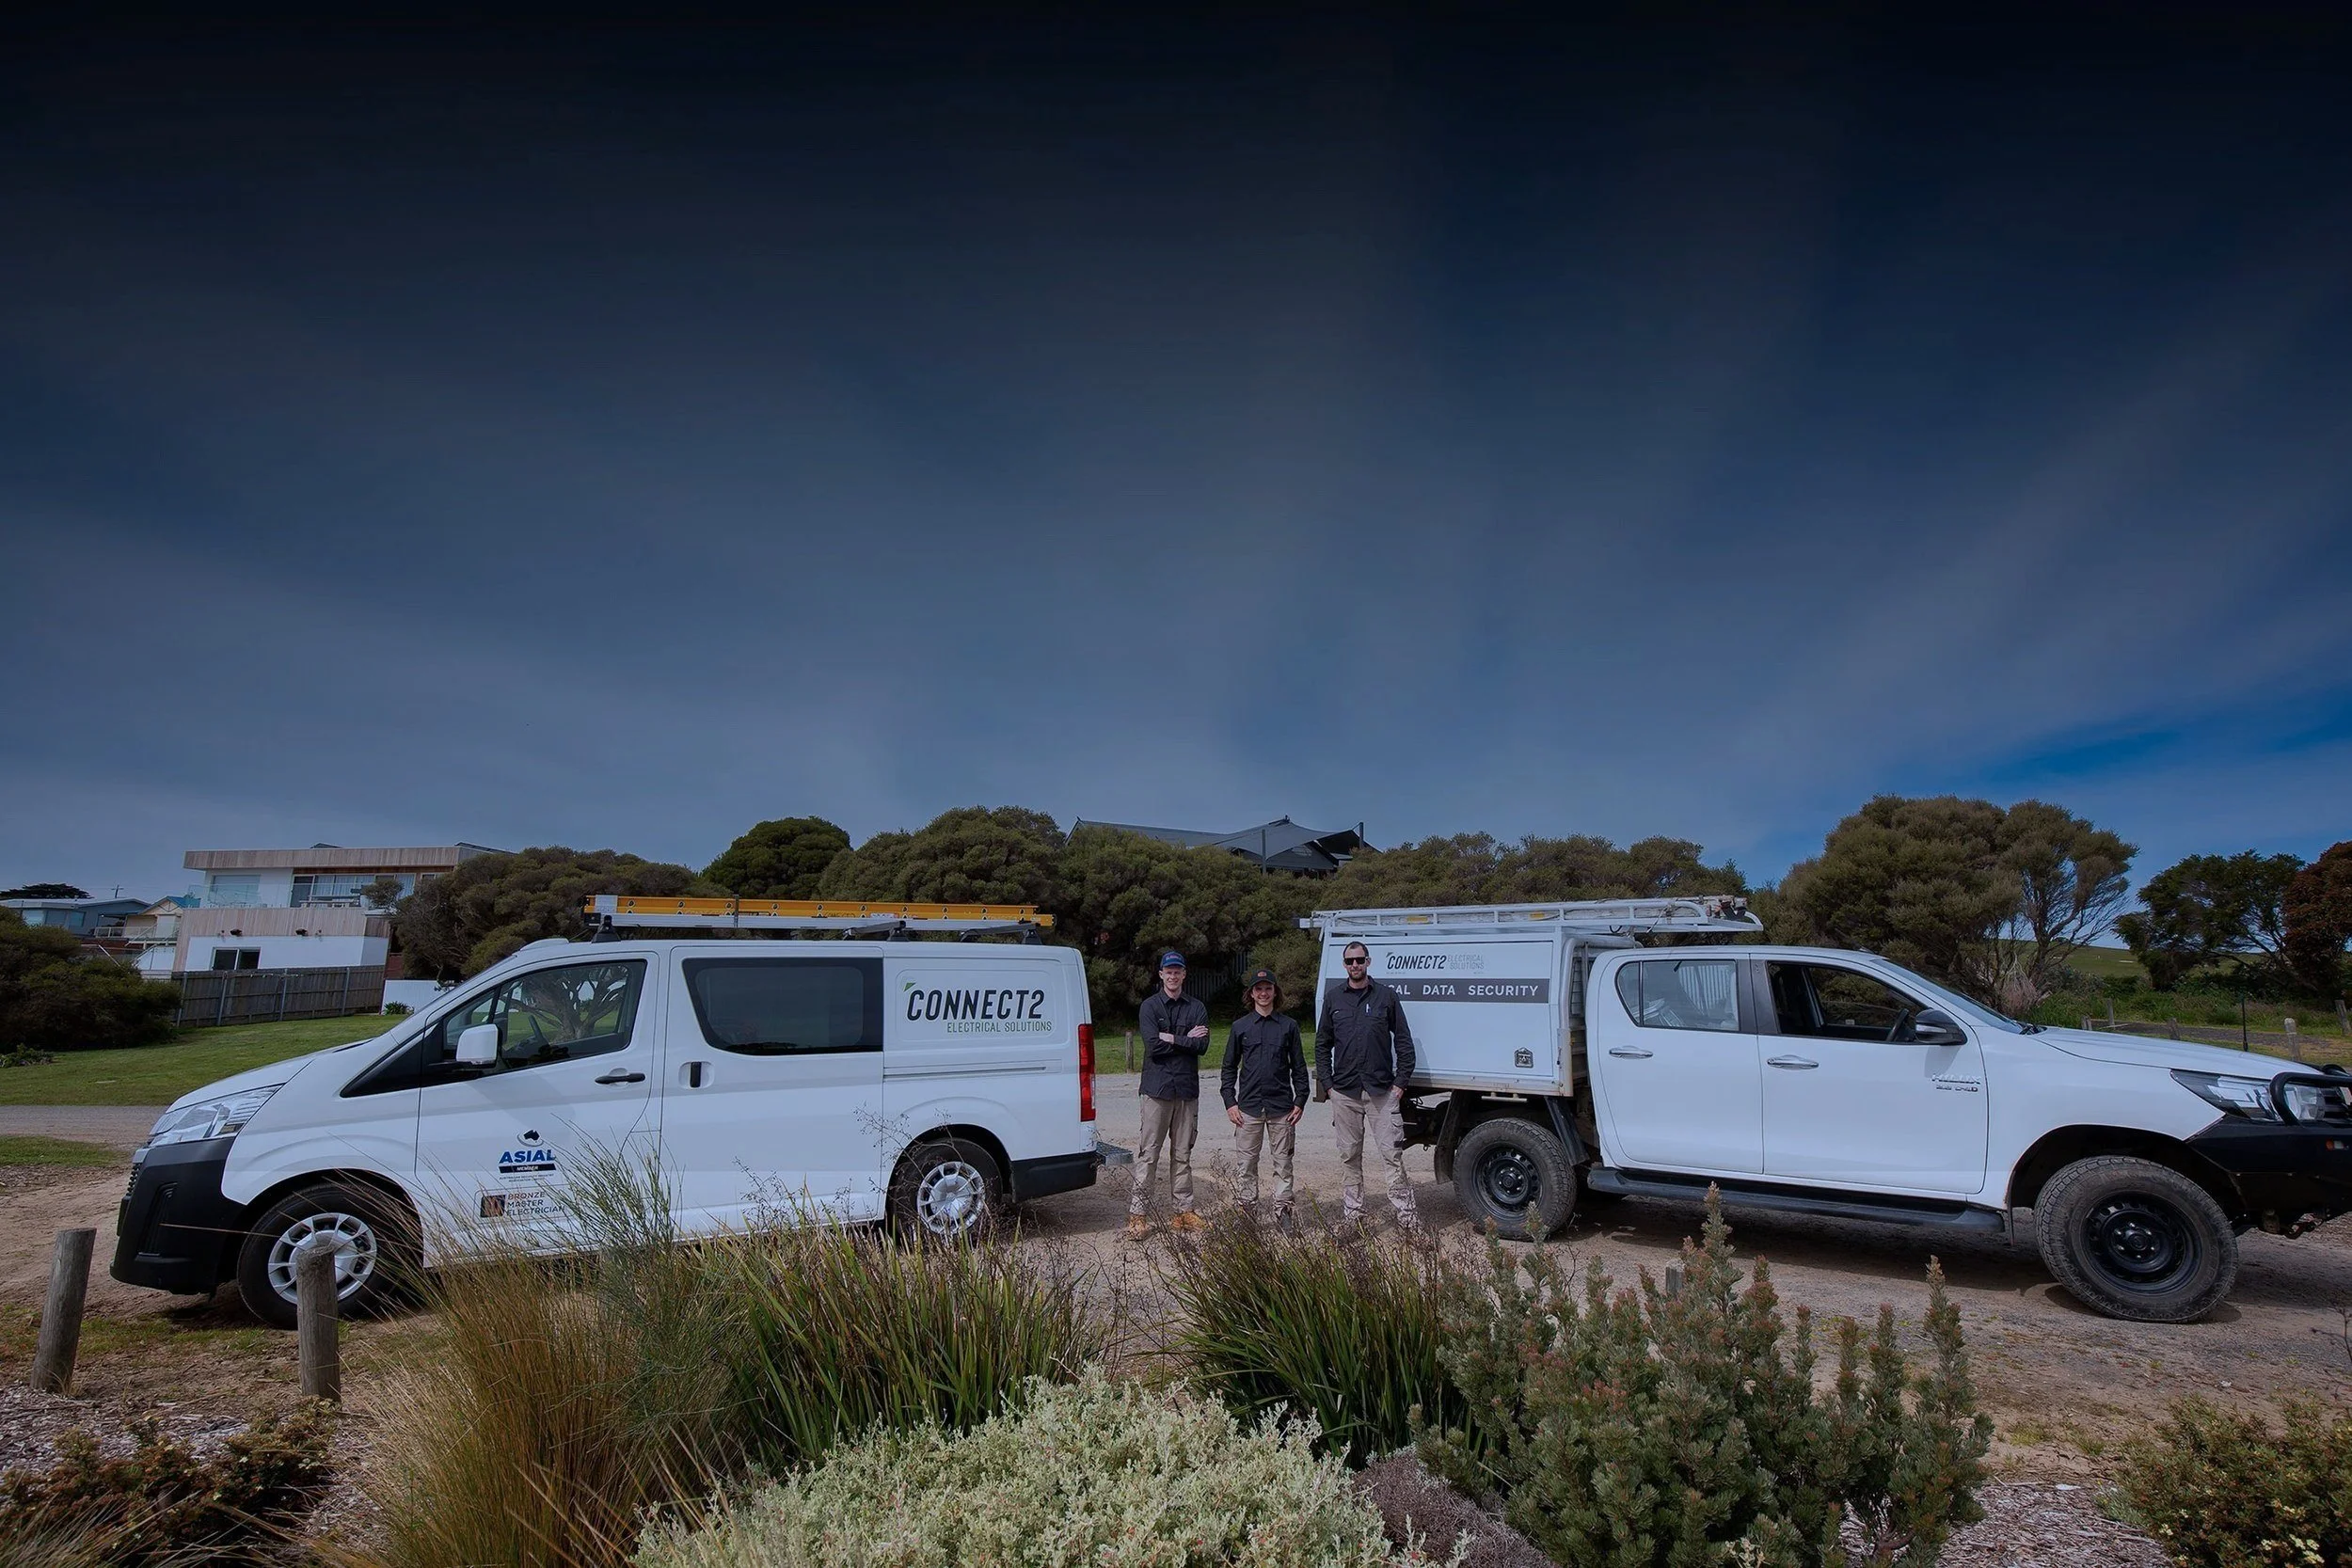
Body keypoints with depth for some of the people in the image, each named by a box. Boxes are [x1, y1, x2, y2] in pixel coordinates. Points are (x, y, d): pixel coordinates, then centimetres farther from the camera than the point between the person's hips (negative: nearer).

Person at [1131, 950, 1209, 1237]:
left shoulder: (1197, 1007, 10)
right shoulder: (1150, 1006, 1)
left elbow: (1202, 1045, -4)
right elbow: (1153, 1045, -12)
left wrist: (1171, 1038, -9)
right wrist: (1187, 1040, -7)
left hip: (1187, 1089, 3)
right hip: (1157, 1087, -3)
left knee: (1183, 1154, 9)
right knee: (1148, 1153, -3)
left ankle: (1182, 1210, 16)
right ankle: (1138, 1213, 0)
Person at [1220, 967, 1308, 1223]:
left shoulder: (1289, 1025, 6)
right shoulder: (1240, 1026, 7)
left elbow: (1298, 1066, 9)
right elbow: (1229, 1067, 10)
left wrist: (1300, 1101, 3)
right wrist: (1229, 1102, 2)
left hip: (1282, 1106, 0)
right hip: (1249, 1106, 0)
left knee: (1283, 1162, 4)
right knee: (1245, 1163, 2)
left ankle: (1282, 1212, 12)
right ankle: (1246, 1210, 10)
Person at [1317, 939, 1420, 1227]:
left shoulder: (1386, 996, 3)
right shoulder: (1333, 998, 8)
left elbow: (1403, 1041, 5)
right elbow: (1322, 1044, 12)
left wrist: (1401, 1082, -2)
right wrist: (1327, 1082, 4)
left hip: (1382, 1091, -2)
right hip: (1344, 1092, 2)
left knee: (1392, 1152, -4)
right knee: (1349, 1155, 8)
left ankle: (1405, 1211, 2)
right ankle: (1352, 1212, 16)